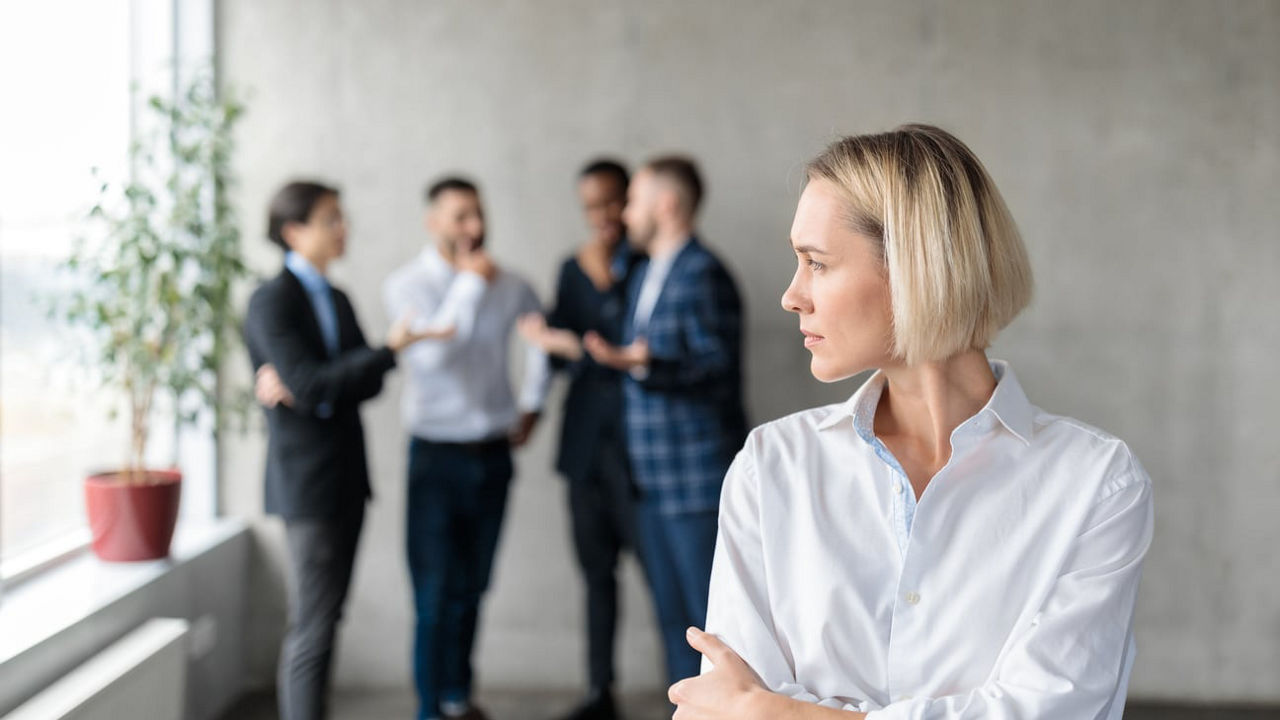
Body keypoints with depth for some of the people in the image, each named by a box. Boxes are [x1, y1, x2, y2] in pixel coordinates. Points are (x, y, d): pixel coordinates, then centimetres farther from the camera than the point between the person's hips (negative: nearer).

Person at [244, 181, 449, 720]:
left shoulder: (337, 300, 15)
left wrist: (301, 390, -13)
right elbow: (310, 383, -20)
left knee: (322, 617, 11)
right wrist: (391, 349, -24)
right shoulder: (271, 301, -10)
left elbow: (368, 383, 5)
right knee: (313, 626, -7)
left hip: (346, 477, 8)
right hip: (306, 480, -8)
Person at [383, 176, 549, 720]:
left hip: (493, 451, 3)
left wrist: (531, 404, 19)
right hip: (438, 453, -3)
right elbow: (429, 354, -23)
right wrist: (469, 284, -18)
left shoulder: (508, 286, 4)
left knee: (471, 587, 11)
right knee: (435, 589, -2)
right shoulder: (407, 285, -7)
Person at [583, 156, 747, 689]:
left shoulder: (702, 274, -12)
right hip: (654, 481, 9)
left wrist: (646, 363, -28)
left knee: (712, 615, -7)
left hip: (698, 478, -9)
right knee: (673, 615, 13)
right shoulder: (644, 276, 17)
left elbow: (718, 365, -18)